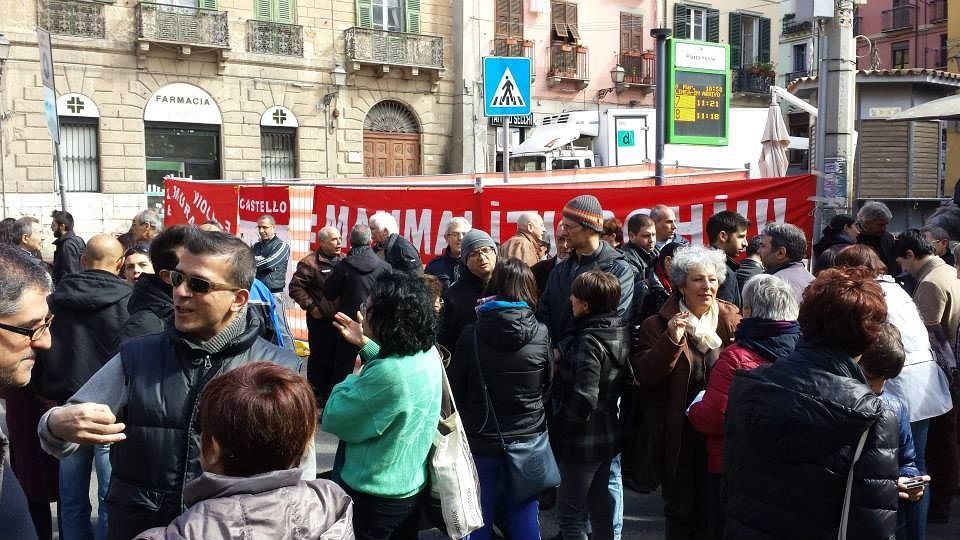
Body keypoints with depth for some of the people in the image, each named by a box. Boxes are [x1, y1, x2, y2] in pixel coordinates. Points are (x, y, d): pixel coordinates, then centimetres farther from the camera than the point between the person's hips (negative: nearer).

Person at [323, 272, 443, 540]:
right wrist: (365, 345, 10)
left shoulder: (386, 374, -34)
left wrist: (354, 378, -7)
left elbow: (333, 420, -23)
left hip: (374, 496, -8)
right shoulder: (429, 354, -8)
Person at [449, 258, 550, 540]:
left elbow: (455, 390, -2)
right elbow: (546, 387, 4)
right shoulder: (541, 334, -8)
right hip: (528, 440, 1)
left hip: (481, 442, -1)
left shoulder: (471, 335, -11)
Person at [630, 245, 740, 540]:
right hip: (679, 435, -1)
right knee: (680, 510, 13)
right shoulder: (658, 325, -4)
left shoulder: (733, 320, 1)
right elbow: (645, 376, -13)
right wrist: (672, 340, -25)